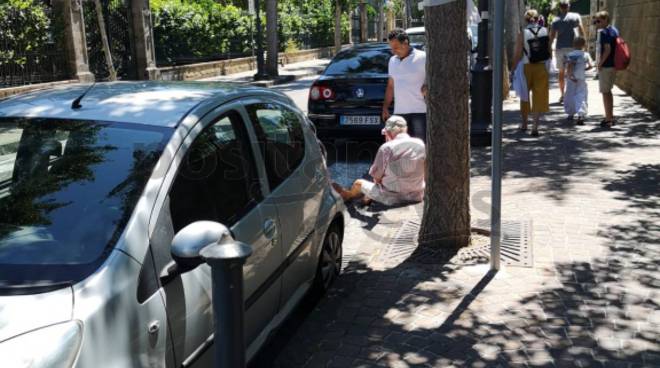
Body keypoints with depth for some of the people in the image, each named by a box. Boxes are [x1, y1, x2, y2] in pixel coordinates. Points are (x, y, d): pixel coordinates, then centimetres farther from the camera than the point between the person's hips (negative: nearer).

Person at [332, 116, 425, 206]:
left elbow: (377, 177, -9)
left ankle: (348, 196, 50)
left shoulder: (387, 148, -17)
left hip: (394, 198, -5)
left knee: (358, 183, 20)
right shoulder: (421, 144, -3)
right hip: (417, 196, 5)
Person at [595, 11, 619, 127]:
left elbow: (607, 49, -24)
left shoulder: (604, 32, -16)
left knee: (605, 92, -1)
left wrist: (600, 63, -15)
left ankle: (608, 119, 3)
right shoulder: (615, 30, 11)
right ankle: (611, 117, 27)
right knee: (608, 91, 20)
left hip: (606, 66, -9)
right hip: (614, 65, 9)